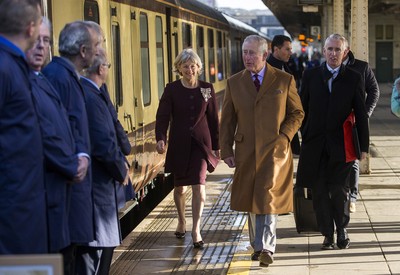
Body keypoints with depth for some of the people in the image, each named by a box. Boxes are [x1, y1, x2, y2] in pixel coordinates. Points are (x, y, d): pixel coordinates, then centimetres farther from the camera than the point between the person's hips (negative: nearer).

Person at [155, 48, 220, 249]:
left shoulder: (207, 89, 3)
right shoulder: (172, 89, -1)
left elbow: (213, 119, 8)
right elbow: (162, 116, -8)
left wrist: (216, 146, 9)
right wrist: (160, 138, -24)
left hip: (200, 143, 0)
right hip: (179, 144, 0)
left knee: (199, 187, -12)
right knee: (180, 187, 13)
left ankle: (196, 230, -10)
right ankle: (181, 221, 37)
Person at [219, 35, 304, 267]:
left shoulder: (285, 80, 0)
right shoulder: (234, 83, 6)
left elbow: (297, 113, 7)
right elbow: (227, 120, 9)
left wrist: (284, 136, -8)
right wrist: (226, 150, 2)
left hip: (274, 150, -3)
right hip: (246, 151, 3)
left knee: (269, 196, -9)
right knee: (252, 200, 10)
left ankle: (266, 248, -3)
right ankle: (258, 245, 24)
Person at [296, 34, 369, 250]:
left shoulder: (353, 78, 3)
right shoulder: (310, 76, 6)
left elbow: (361, 115, 3)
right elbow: (302, 109, 8)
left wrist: (364, 146, 1)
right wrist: (305, 136, 4)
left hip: (341, 144, -1)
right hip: (315, 144, 1)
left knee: (339, 190, -3)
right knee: (320, 192, 4)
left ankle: (342, 230, 19)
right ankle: (327, 235, 17)